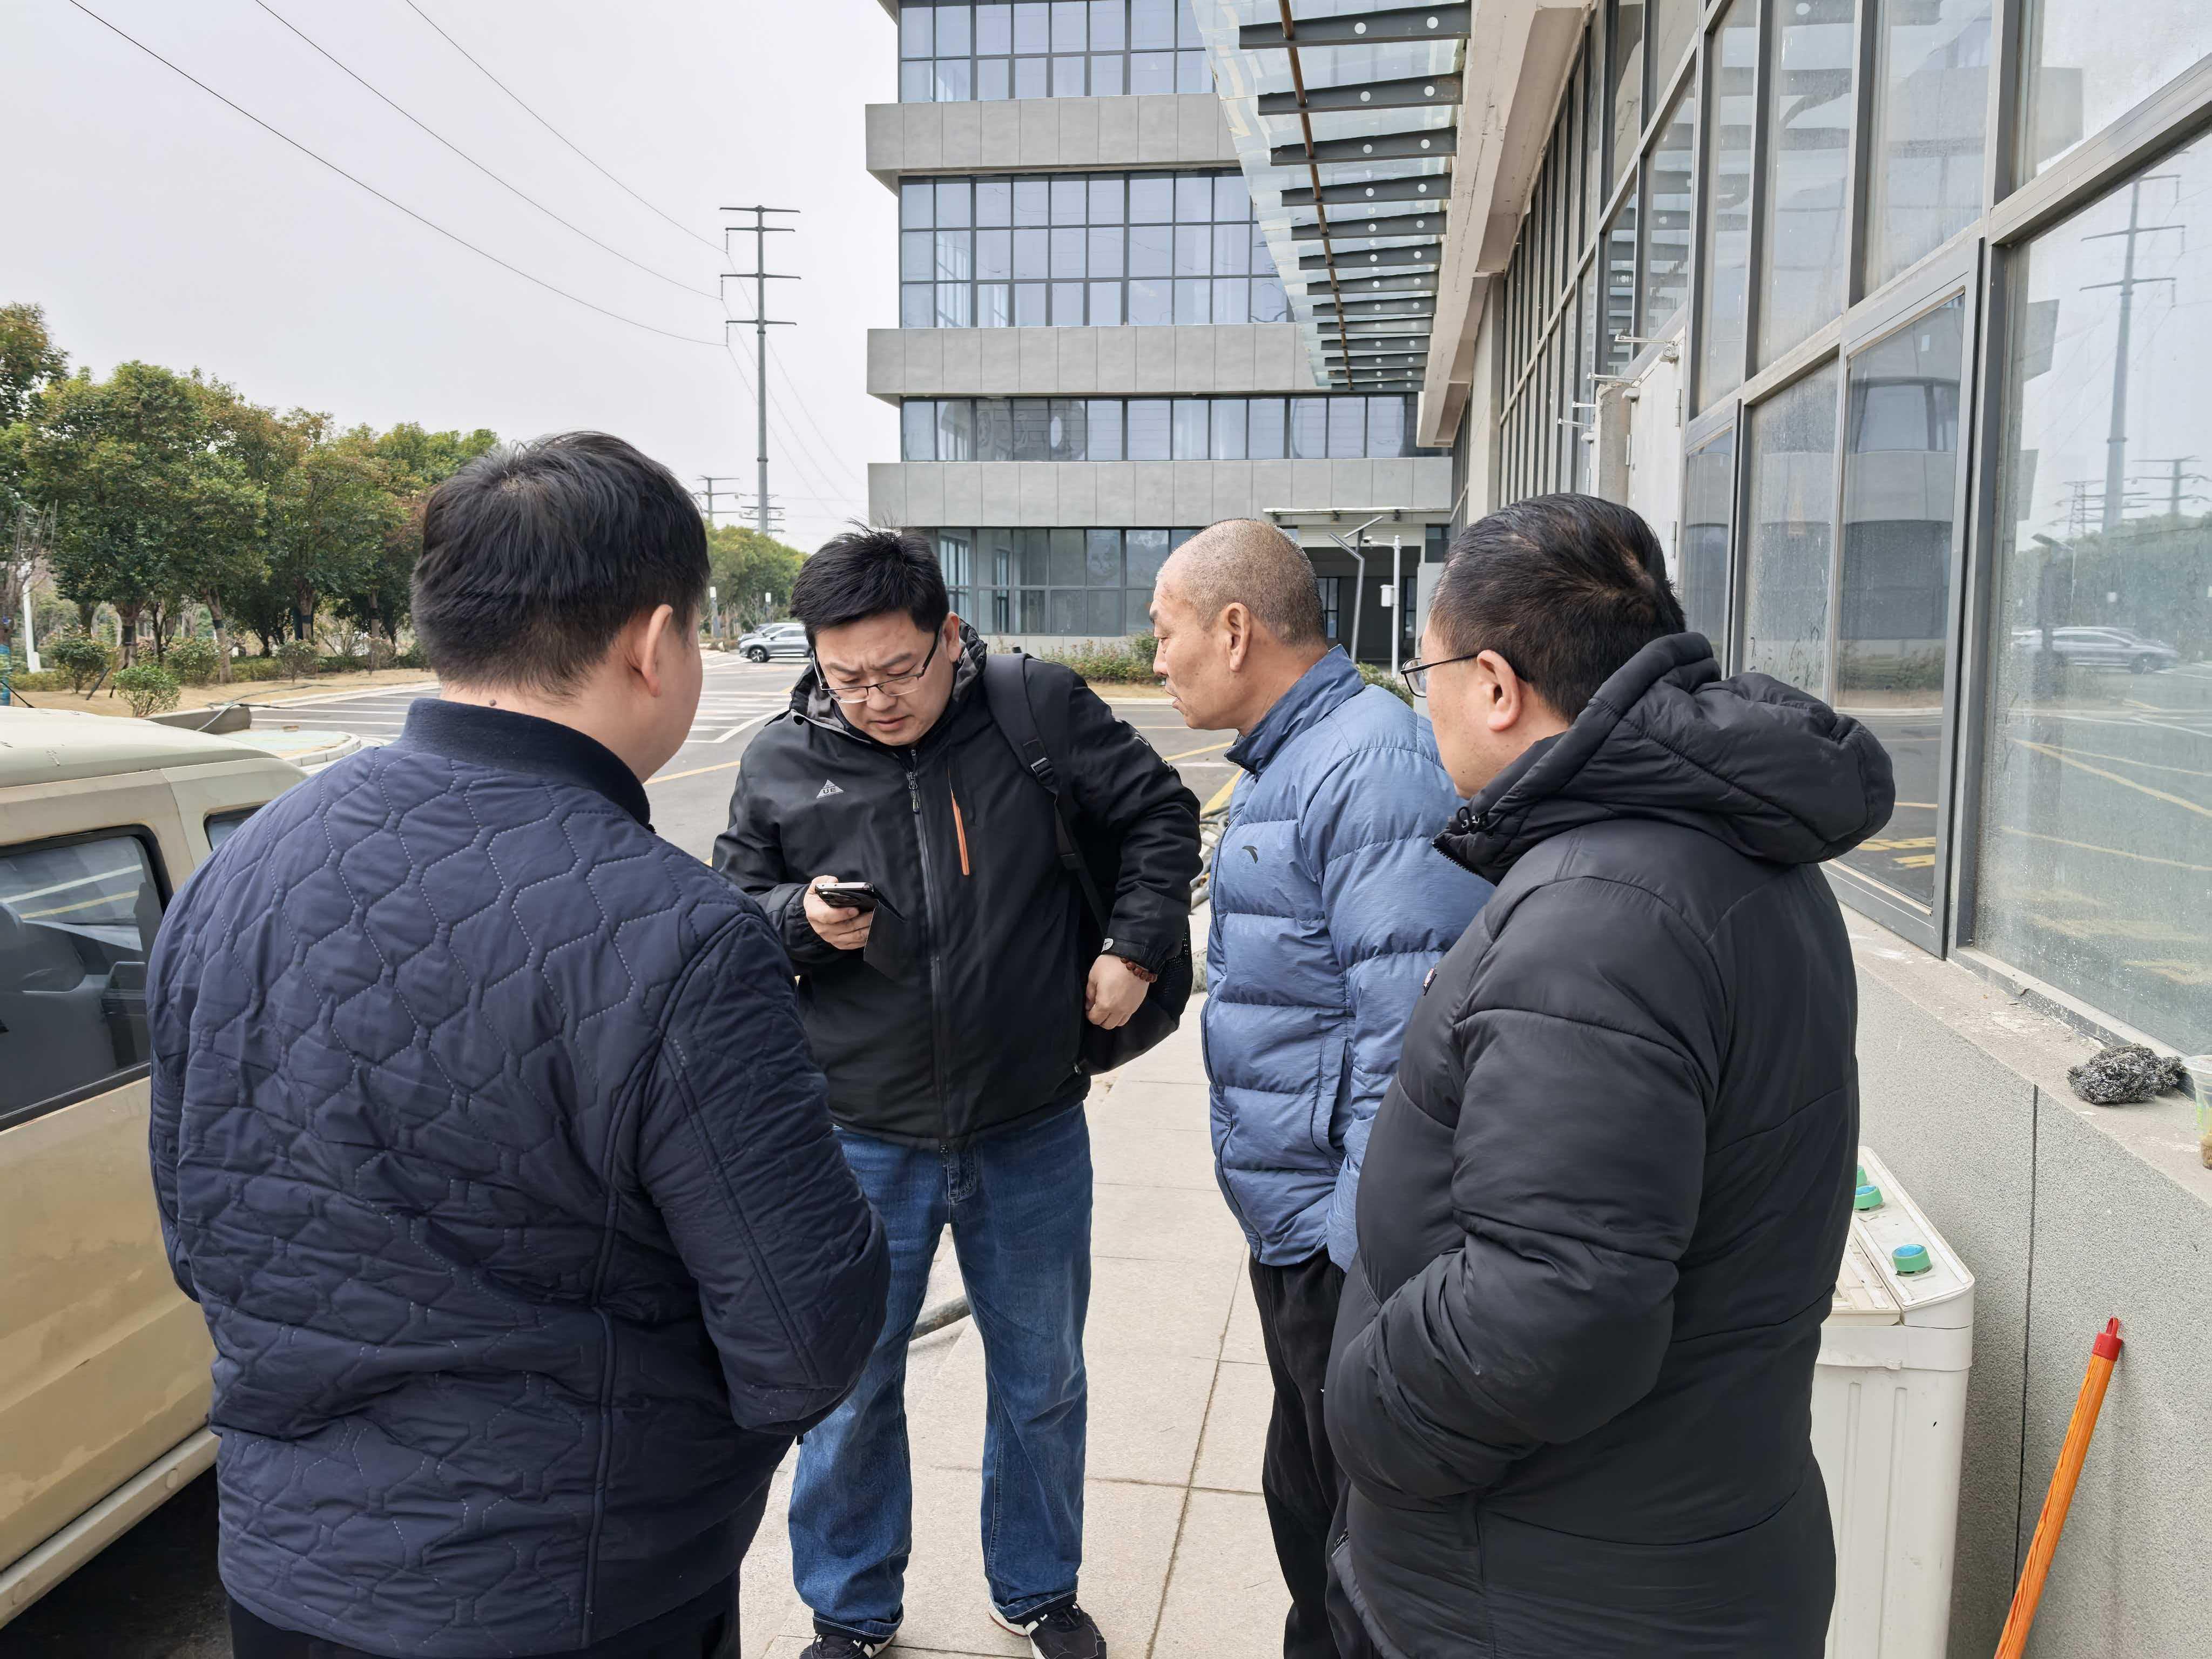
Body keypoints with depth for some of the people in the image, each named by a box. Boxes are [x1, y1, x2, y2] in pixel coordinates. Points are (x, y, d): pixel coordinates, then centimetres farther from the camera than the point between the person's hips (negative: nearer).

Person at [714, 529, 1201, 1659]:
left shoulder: (1041, 710, -9)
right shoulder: (781, 761, -5)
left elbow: (1159, 812, 3)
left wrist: (1136, 945, -6)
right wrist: (801, 920, -16)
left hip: (1033, 1135, 0)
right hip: (862, 1141, 0)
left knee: (1042, 1380, 19)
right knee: (849, 1389, 14)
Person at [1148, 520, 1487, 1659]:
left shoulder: (1372, 770, -22)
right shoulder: (1289, 763, 12)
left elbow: (1408, 1032, -27)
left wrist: (1366, 1254, -25)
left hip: (1353, 1251, -10)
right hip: (1296, 1225, 10)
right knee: (1309, 1496, 25)